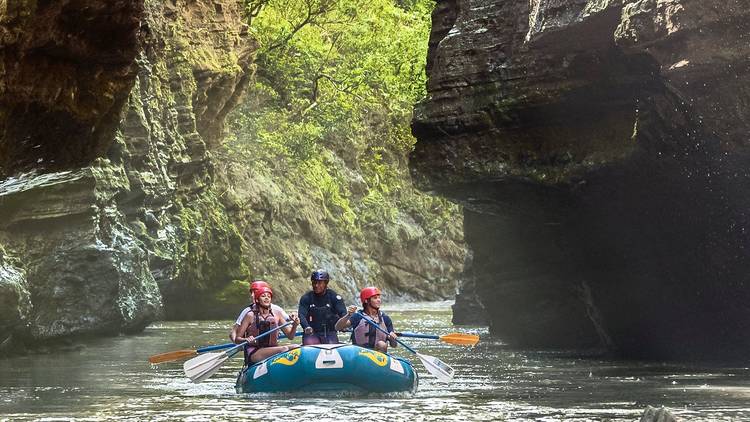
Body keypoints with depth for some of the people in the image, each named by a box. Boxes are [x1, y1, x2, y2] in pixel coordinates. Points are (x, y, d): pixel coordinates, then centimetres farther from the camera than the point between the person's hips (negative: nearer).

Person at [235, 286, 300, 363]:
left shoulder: (277, 314, 11)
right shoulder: (251, 316, 1)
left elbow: (290, 336, 9)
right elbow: (237, 339, 1)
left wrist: (295, 325, -11)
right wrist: (246, 339, -20)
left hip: (272, 351, 4)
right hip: (253, 353, -4)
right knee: (283, 349, -33)